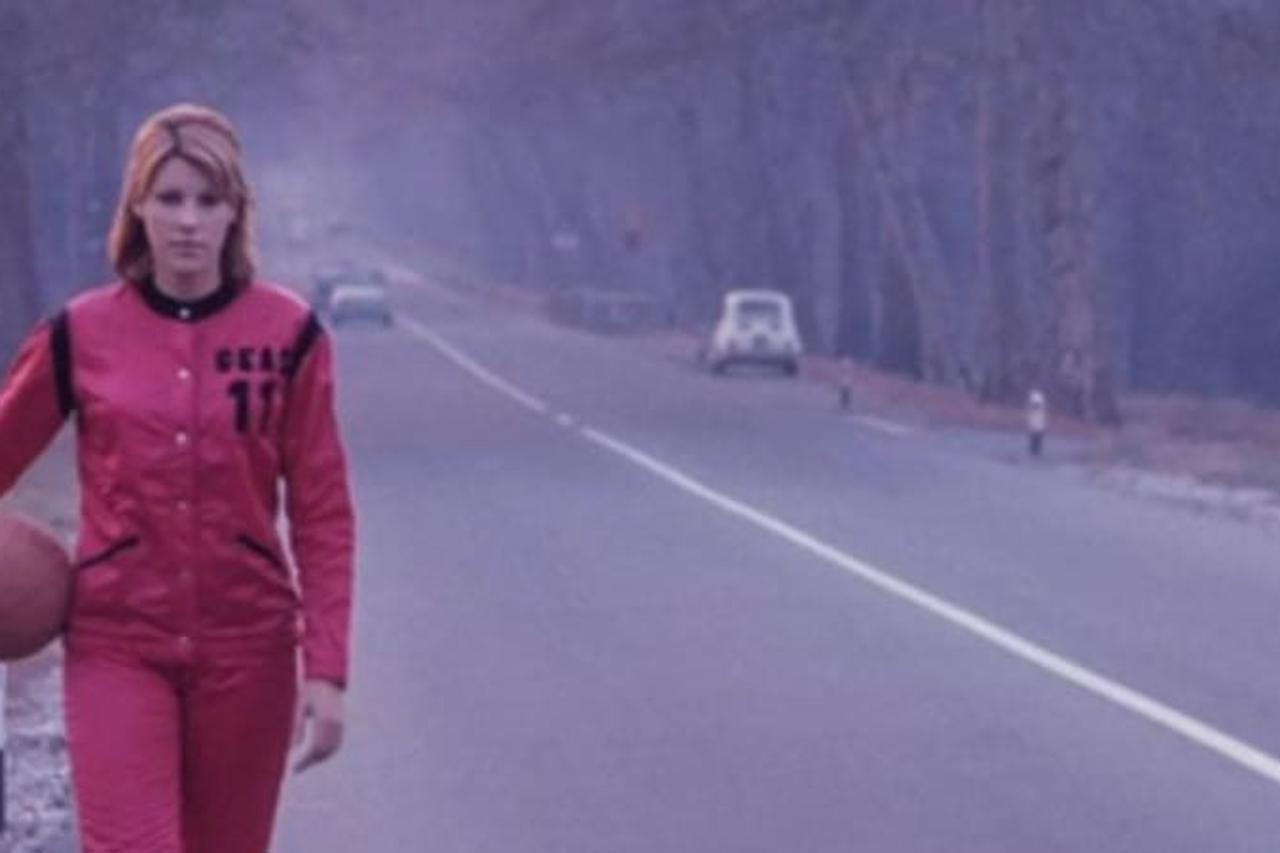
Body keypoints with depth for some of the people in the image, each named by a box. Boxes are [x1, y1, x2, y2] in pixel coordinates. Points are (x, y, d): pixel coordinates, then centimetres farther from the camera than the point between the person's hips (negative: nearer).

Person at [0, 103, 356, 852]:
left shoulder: (287, 333, -3)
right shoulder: (83, 334, -2)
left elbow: (322, 513, -1)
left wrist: (326, 667, -6)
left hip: (246, 644, 1)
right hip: (117, 642, -1)